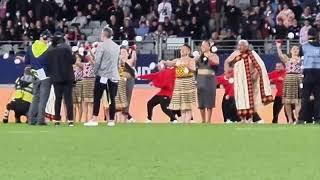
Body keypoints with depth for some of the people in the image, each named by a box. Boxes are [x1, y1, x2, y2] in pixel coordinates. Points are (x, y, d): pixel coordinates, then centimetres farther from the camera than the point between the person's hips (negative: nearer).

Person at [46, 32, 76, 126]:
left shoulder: (50, 50, -1)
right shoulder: (66, 48, -11)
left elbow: (47, 64, 2)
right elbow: (73, 61, -13)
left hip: (56, 78, 3)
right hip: (67, 77, -3)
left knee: (58, 98, 11)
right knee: (68, 98, -1)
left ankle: (57, 120, 8)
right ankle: (70, 120, -7)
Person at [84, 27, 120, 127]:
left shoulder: (102, 46, -10)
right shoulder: (117, 47, 9)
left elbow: (97, 62, -11)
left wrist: (95, 72, 3)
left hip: (102, 76, -5)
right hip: (114, 76, 5)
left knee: (97, 98, -1)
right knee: (112, 99, 7)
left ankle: (94, 120, -7)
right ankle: (111, 120, 7)